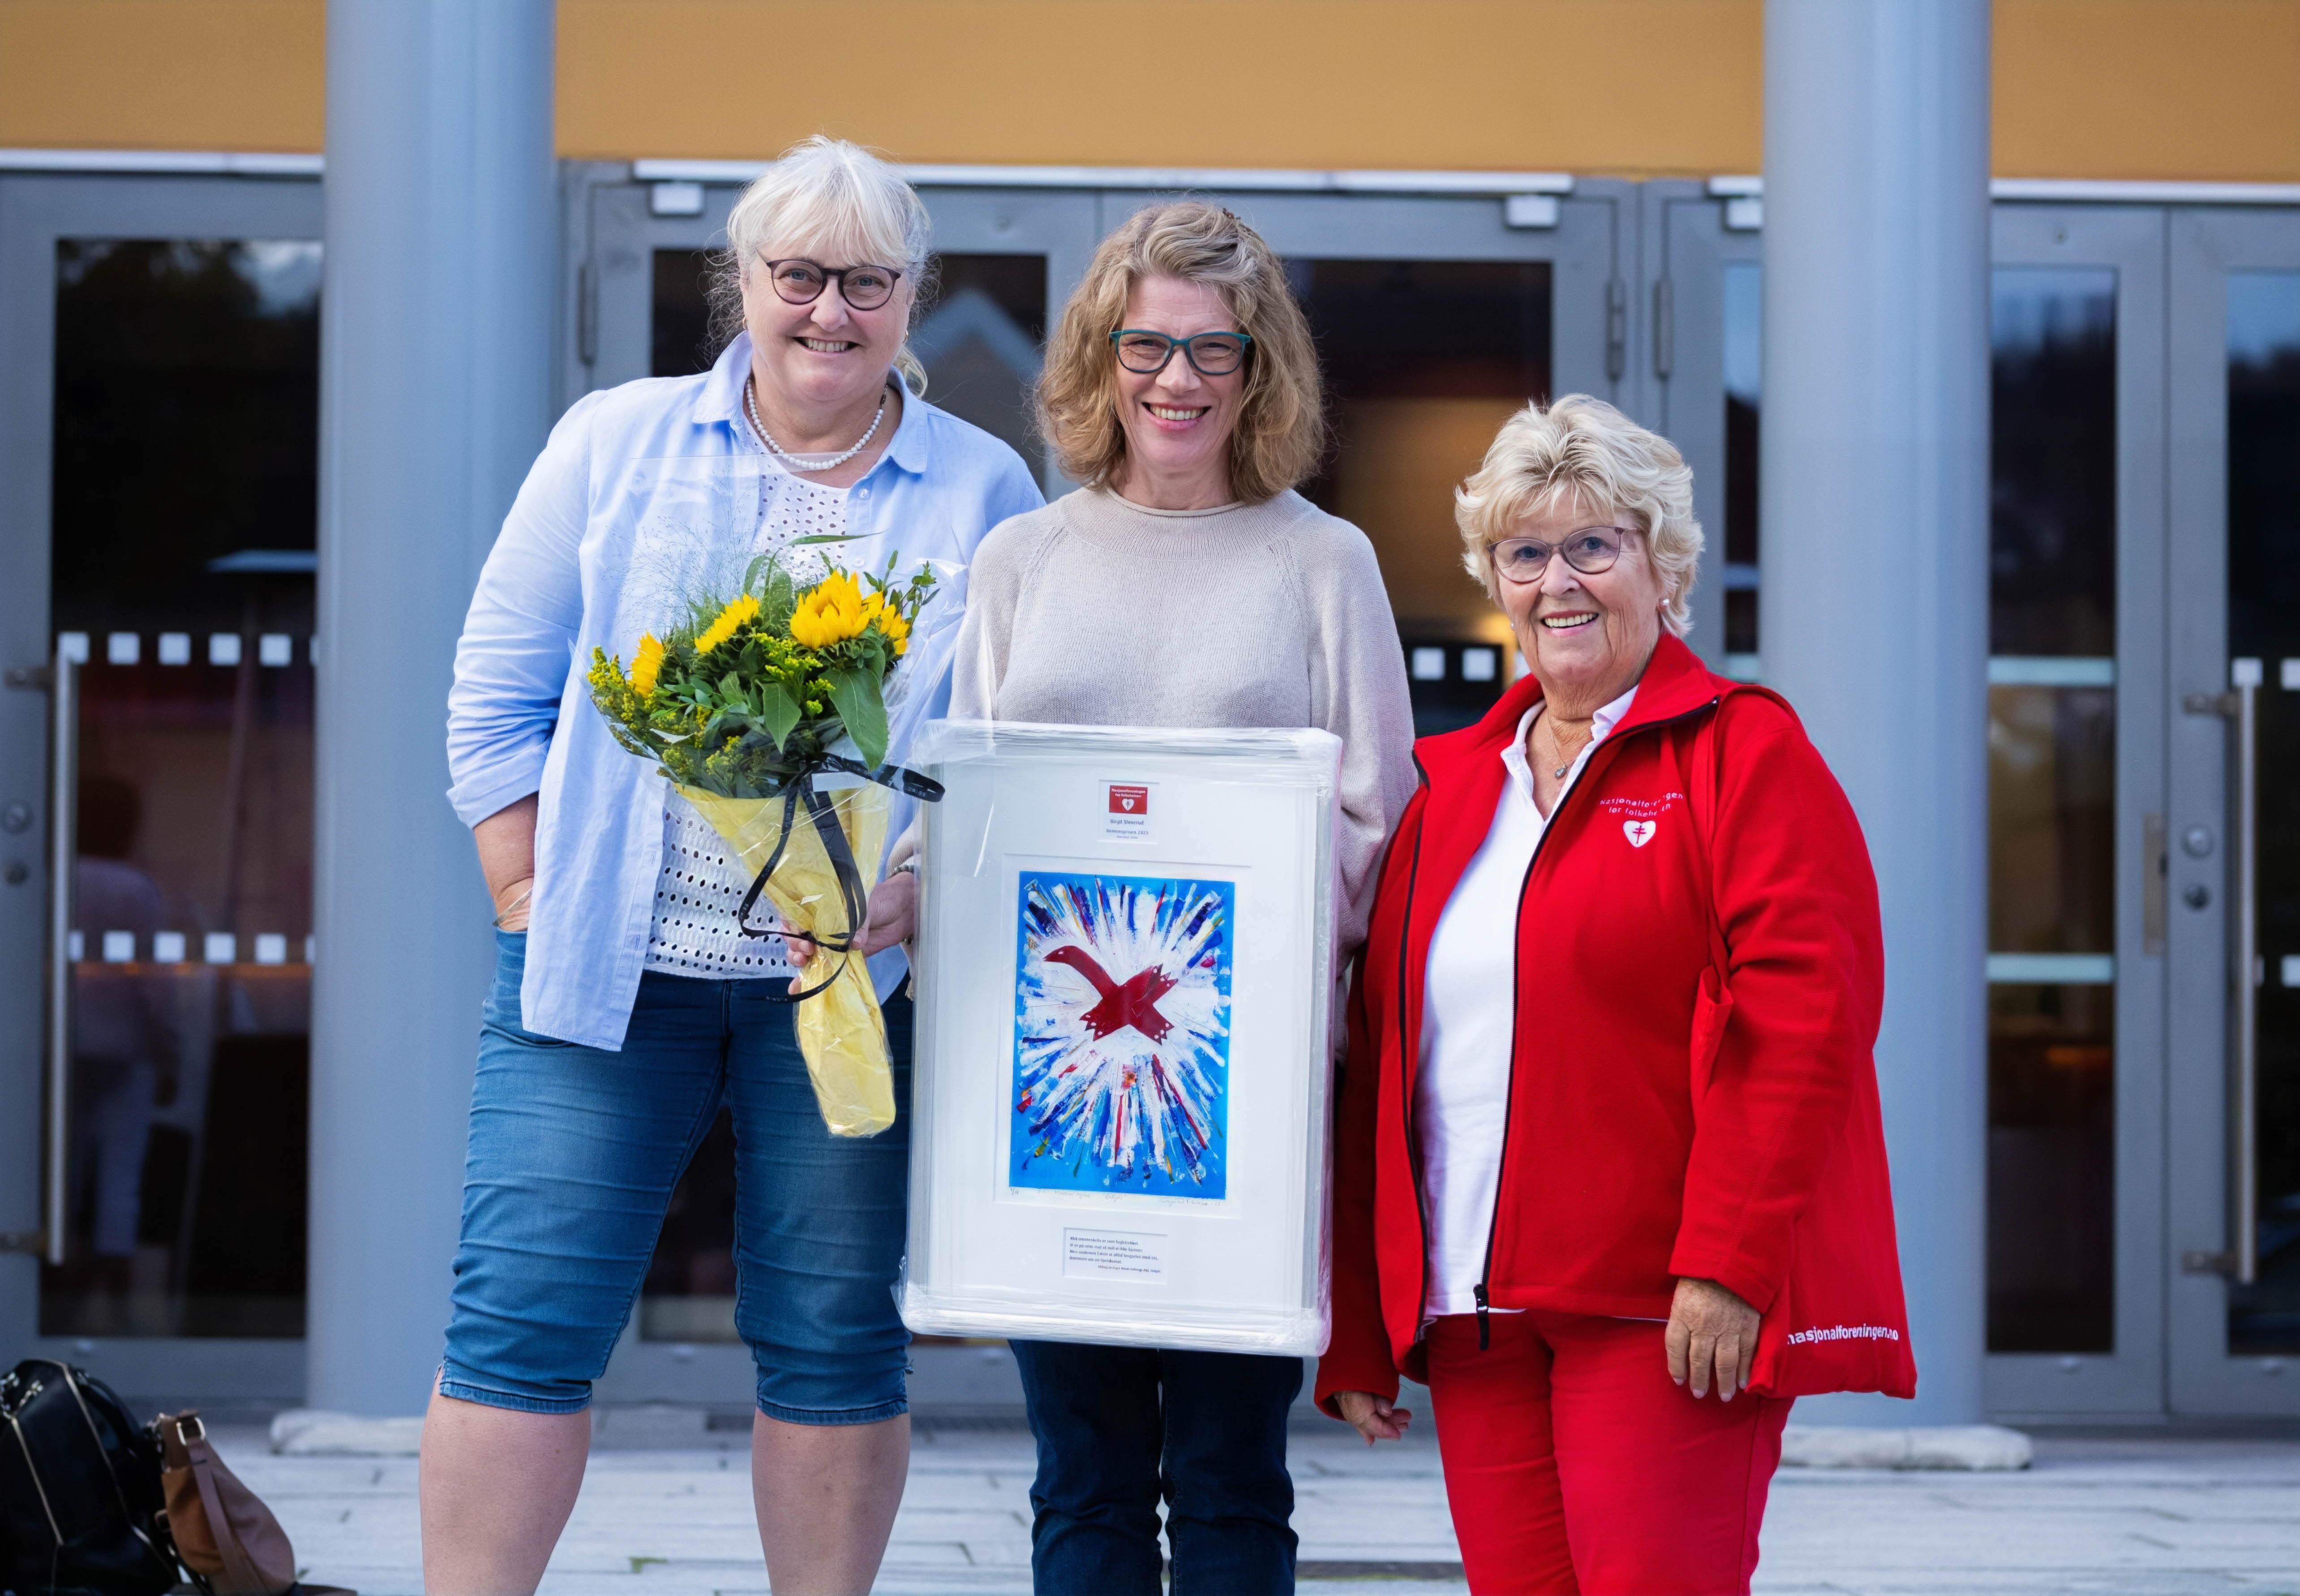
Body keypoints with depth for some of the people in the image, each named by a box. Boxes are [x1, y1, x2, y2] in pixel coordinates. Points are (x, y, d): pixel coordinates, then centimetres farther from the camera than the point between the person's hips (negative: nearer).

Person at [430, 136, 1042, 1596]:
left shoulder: (984, 493, 7)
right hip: (607, 966, 0)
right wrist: (531, 901, 1)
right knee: (522, 1322, -4)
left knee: (831, 1342, 4)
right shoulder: (618, 443, 8)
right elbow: (498, 693, 8)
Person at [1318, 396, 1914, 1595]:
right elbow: (1382, 1052, 19)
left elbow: (1803, 1015, -10)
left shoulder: (1744, 753, 0)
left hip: (1665, 1317, -6)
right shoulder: (1451, 785, 18)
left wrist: (1728, 1265, -18)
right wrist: (1355, 1332, 15)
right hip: (1475, 1313, 6)